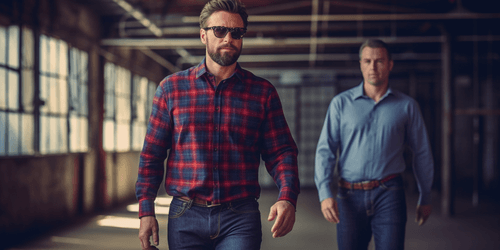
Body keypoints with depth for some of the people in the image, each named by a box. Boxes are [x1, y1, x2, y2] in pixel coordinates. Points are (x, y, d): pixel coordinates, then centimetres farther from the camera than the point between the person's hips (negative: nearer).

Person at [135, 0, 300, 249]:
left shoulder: (262, 92, 6)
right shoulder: (171, 88, 6)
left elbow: (281, 153, 3)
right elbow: (151, 156, 7)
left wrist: (287, 198, -15)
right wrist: (146, 212, 0)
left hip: (240, 219, -1)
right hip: (185, 219, 1)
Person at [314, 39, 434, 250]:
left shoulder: (406, 106, 6)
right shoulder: (341, 103, 6)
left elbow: (422, 153, 14)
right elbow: (325, 150, 1)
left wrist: (425, 198, 17)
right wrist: (324, 193, -11)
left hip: (389, 195, -1)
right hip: (350, 197, 1)